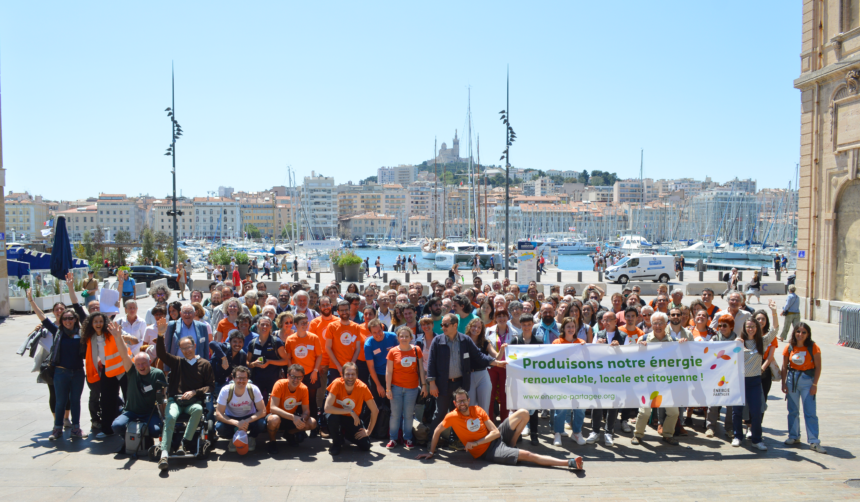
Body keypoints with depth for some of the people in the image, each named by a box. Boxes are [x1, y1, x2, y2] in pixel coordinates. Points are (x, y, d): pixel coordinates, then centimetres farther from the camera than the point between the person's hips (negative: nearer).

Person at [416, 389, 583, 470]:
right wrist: (431, 452, 4)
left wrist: (475, 443, -16)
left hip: (497, 437, 6)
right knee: (527, 455, -19)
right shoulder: (452, 417, -14)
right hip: (487, 451, -6)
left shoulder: (478, 410, -2)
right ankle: (569, 463, -16)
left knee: (523, 413, -1)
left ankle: (511, 446, 8)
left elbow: (496, 432, -5)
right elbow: (437, 431, 0)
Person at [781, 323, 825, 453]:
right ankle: (794, 437, 23)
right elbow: (784, 367, 5)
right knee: (793, 411, 11)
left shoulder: (813, 347, -8)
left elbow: (818, 367, -6)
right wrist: (784, 383, 0)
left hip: (807, 380, -3)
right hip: (792, 379, 3)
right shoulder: (789, 348, 0)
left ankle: (814, 441, -1)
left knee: (810, 412, -5)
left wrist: (814, 384, -11)